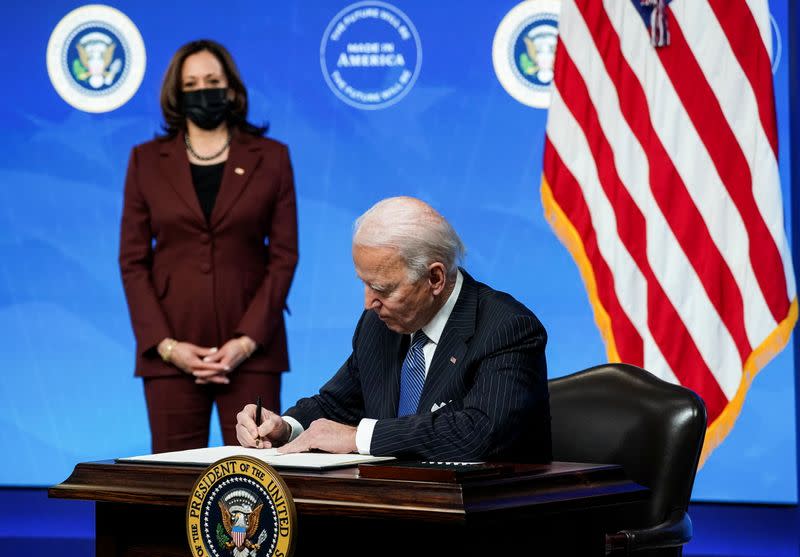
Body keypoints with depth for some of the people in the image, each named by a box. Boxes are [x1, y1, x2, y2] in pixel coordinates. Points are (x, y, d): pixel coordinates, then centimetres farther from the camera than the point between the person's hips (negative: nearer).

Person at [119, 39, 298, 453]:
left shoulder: (270, 158, 7)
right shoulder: (146, 161, 8)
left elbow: (284, 255, 2)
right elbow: (133, 260, 5)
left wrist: (247, 340, -9)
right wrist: (165, 344, -7)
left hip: (250, 347, -1)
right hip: (172, 349, 1)